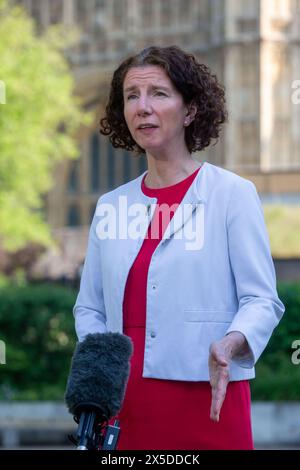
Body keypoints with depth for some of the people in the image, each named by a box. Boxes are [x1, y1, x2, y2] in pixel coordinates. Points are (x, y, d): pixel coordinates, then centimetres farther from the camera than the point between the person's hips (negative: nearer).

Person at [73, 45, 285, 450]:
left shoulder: (233, 194, -1)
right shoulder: (111, 206, 13)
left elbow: (262, 300, -6)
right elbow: (89, 306, 16)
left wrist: (229, 345, -25)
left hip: (207, 401, -4)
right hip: (123, 403, 4)